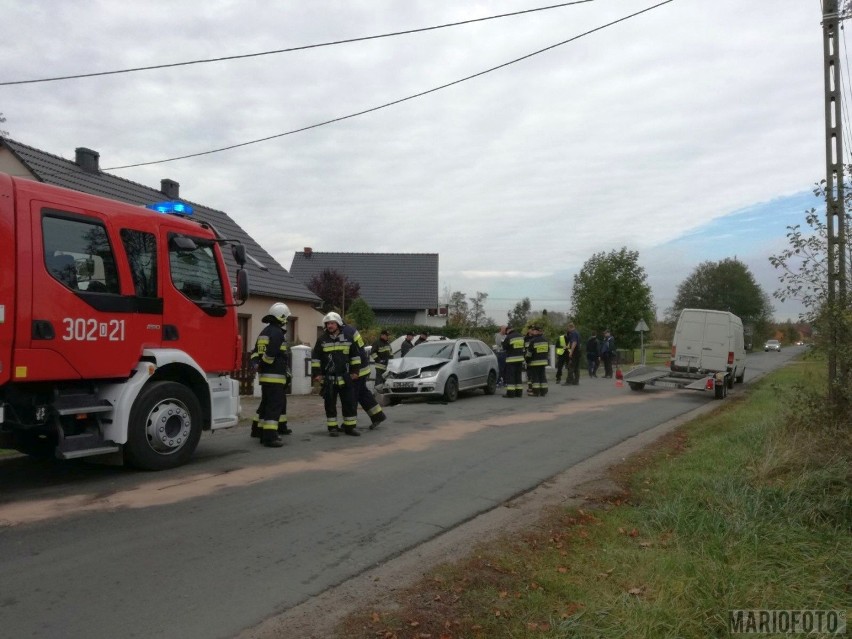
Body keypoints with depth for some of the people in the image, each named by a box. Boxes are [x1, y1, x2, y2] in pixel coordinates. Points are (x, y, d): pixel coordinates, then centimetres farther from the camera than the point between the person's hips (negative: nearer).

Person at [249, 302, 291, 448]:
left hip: (264, 375, 10)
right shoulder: (278, 332, -13)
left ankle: (258, 429, 31)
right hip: (275, 375, -10)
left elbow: (255, 351, 15)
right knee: (274, 405, -11)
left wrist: (255, 363, 2)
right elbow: (271, 354, -22)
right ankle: (270, 436, -15)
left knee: (266, 403, 22)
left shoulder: (265, 331, 18)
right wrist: (262, 364, -8)